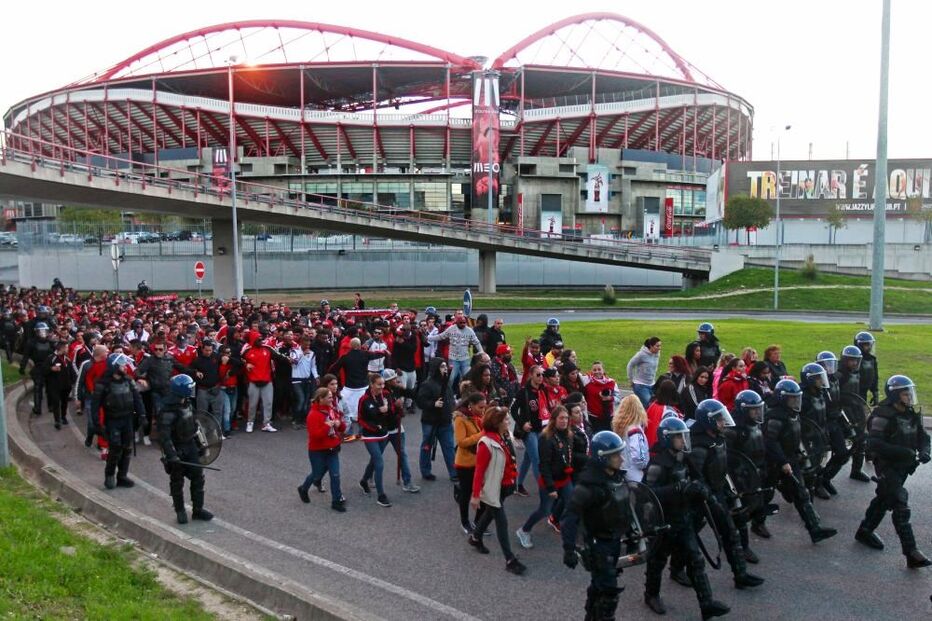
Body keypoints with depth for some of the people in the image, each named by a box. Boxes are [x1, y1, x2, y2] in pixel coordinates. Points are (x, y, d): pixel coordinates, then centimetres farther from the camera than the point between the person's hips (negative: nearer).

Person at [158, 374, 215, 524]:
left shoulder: (187, 405, 3)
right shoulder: (168, 412, -22)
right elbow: (164, 436, -26)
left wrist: (200, 444, 18)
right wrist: (171, 455, -30)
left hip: (191, 447, 7)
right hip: (177, 451, -7)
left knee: (198, 477, 8)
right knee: (177, 482, 9)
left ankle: (198, 509, 18)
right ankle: (180, 511, 24)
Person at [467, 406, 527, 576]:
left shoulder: (505, 437, -3)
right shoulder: (486, 443, -27)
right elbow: (479, 470, -24)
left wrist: (513, 479, 13)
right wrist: (475, 495, -21)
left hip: (504, 486, 8)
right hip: (492, 488, -8)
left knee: (490, 514, 26)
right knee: (502, 522, 0)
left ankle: (475, 538, 50)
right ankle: (510, 560, 10)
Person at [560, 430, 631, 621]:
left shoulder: (618, 476, -1)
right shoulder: (590, 484, -27)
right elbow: (571, 516, -28)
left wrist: (630, 532, 20)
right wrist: (569, 549, -31)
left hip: (615, 540, 8)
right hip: (598, 543, -8)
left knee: (600, 583, 22)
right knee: (609, 589, -4)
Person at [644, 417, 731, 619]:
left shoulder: (682, 459, 5)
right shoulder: (658, 463, -21)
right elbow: (650, 493, -29)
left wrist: (698, 488, -3)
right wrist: (677, 489, -35)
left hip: (684, 519, 7)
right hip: (664, 521, -7)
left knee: (695, 560, 4)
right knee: (658, 559, 11)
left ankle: (707, 603, 7)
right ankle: (651, 595, 30)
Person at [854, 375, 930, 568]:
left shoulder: (911, 414, 5)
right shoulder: (883, 415, -21)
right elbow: (874, 445, -26)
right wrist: (903, 451, -31)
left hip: (903, 466, 9)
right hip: (887, 466, -9)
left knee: (884, 499, 21)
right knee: (901, 506, -12)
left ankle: (865, 531, 38)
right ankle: (911, 553, -11)